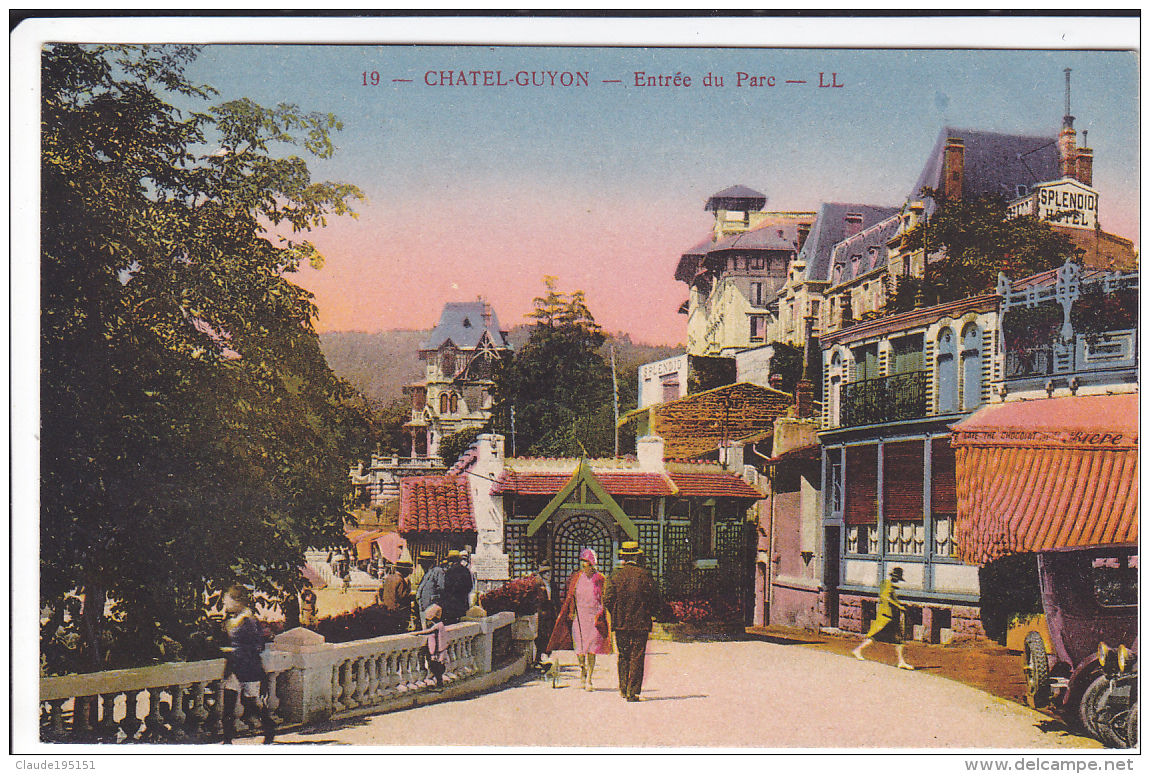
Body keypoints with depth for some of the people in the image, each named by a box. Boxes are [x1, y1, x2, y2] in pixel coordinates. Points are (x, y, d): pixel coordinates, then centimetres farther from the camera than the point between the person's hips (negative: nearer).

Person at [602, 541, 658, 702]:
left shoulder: (615, 575, -2)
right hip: (641, 623, -1)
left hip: (620, 623, 2)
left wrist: (616, 616, 10)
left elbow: (607, 599, -4)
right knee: (637, 658, 2)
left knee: (623, 656, 15)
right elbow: (654, 599, -3)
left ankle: (623, 689, 15)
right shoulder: (645, 575, -5)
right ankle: (633, 692, -1)